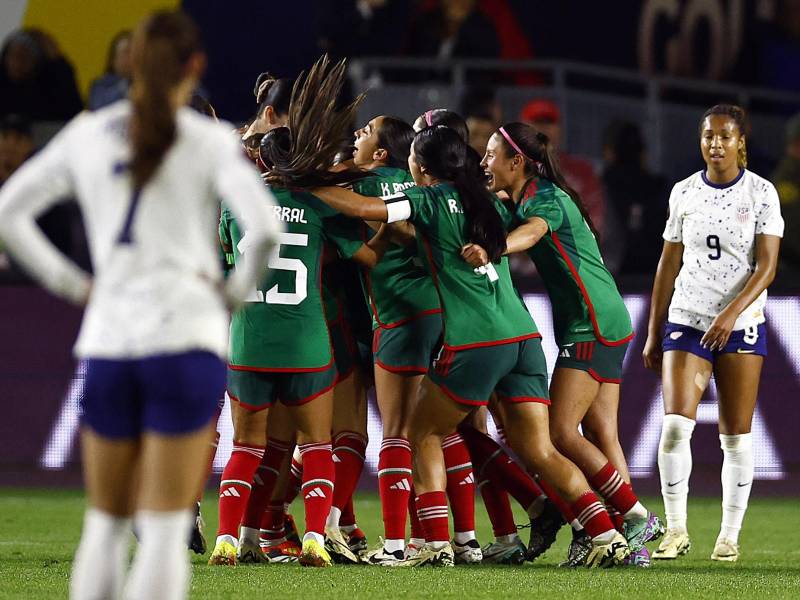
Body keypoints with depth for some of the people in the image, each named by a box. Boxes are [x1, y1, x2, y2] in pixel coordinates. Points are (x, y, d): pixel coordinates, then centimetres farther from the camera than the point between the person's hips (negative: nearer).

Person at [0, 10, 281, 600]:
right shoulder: (210, 142, -3)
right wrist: (238, 289, -1)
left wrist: (69, 282, 11)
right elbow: (264, 228, -17)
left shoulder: (87, 135, 8)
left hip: (106, 340, 3)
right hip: (185, 339, -3)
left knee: (105, 524, 14)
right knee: (166, 529, -3)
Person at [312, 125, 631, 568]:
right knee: (538, 451, 6)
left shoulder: (431, 200, -2)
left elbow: (362, 207, -8)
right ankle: (608, 538, -6)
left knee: (423, 433, 11)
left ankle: (436, 544, 0)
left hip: (473, 342, -6)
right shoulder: (484, 201, 17)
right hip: (523, 336, 6)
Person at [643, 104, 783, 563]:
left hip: (742, 324, -2)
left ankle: (730, 535, 8)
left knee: (737, 435, 0)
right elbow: (669, 266, 12)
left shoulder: (761, 193, -3)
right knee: (675, 424, -12)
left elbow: (767, 266, -9)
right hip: (687, 320, 2)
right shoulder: (684, 193, 6)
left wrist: (732, 313, -23)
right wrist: (653, 333, 12)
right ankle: (677, 530, -4)